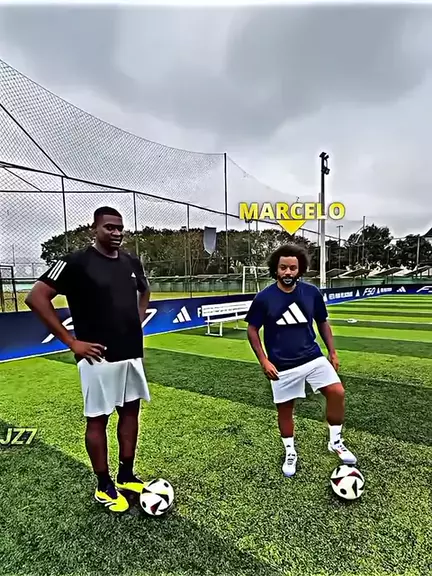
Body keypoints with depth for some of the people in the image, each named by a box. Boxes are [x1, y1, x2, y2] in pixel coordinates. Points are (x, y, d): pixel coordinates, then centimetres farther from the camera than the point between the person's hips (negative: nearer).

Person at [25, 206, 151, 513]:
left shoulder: (132, 262, 6)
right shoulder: (76, 262, -12)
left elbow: (145, 291, 25)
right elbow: (36, 297, -13)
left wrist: (138, 323, 11)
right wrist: (71, 341, -14)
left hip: (132, 354, 7)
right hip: (99, 357, -6)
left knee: (131, 411, 15)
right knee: (98, 419, 8)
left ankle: (126, 476, 34)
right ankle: (105, 487, 27)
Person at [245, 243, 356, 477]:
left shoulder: (311, 292, -4)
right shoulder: (264, 298, -12)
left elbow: (323, 322, 10)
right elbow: (252, 330, -3)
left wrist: (332, 351, 7)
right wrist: (264, 361, -9)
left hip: (313, 357, 2)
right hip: (282, 365, -2)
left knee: (337, 392, -10)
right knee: (284, 409, 9)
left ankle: (335, 442, 17)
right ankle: (290, 452, 35)